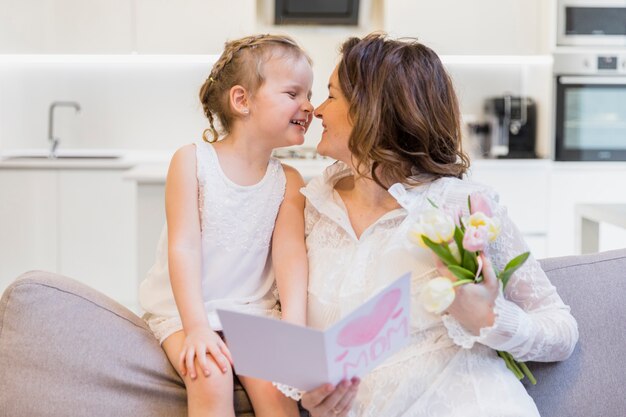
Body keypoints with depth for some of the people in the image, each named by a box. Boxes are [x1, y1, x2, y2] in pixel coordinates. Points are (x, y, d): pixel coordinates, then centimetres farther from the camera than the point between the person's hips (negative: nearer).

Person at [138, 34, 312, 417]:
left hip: (253, 310, 3)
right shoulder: (192, 161, -7)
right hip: (186, 309, -2)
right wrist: (197, 327, -23)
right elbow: (184, 247, -14)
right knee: (212, 380, -27)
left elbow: (290, 253, -10)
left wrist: (294, 326, -26)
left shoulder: (288, 182, 2)